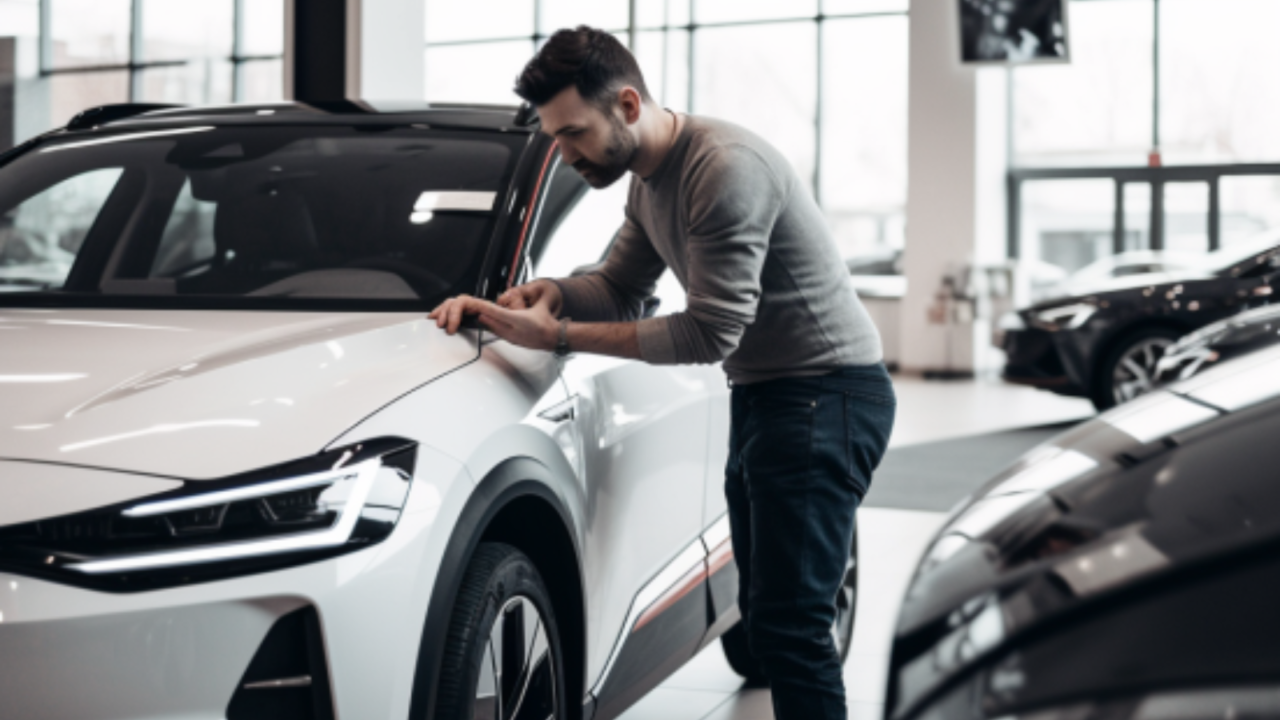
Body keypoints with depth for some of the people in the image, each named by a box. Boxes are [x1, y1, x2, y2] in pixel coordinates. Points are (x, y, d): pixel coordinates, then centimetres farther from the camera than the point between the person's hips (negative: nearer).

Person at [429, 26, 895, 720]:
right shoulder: (648, 181, 10)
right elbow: (618, 289, 15)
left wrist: (559, 336, -20)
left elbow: (710, 332, -24)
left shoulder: (725, 168, -23)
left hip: (824, 394, -10)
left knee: (790, 628, -10)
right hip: (759, 394, 10)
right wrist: (550, 292, -8)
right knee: (764, 616, 14)